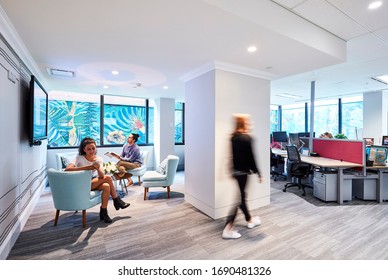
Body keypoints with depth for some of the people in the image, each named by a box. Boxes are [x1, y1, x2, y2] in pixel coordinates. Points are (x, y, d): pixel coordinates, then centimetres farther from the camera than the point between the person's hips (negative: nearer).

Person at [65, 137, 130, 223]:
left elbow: (101, 176, -17)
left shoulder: (99, 159, -3)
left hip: (95, 183, 4)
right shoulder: (79, 158, -12)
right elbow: (67, 169, -30)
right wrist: (86, 168, -32)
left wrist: (98, 168, -38)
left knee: (106, 186, -29)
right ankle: (117, 201, -10)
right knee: (108, 178, -24)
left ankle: (103, 212, -11)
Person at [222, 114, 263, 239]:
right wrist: (258, 173, -9)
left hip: (235, 170, 8)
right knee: (239, 199, -1)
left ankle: (250, 220, 39)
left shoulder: (233, 137, 7)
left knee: (241, 196, 19)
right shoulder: (247, 138, -16)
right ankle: (228, 229, 4)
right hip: (243, 172, -8)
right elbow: (250, 157, -17)